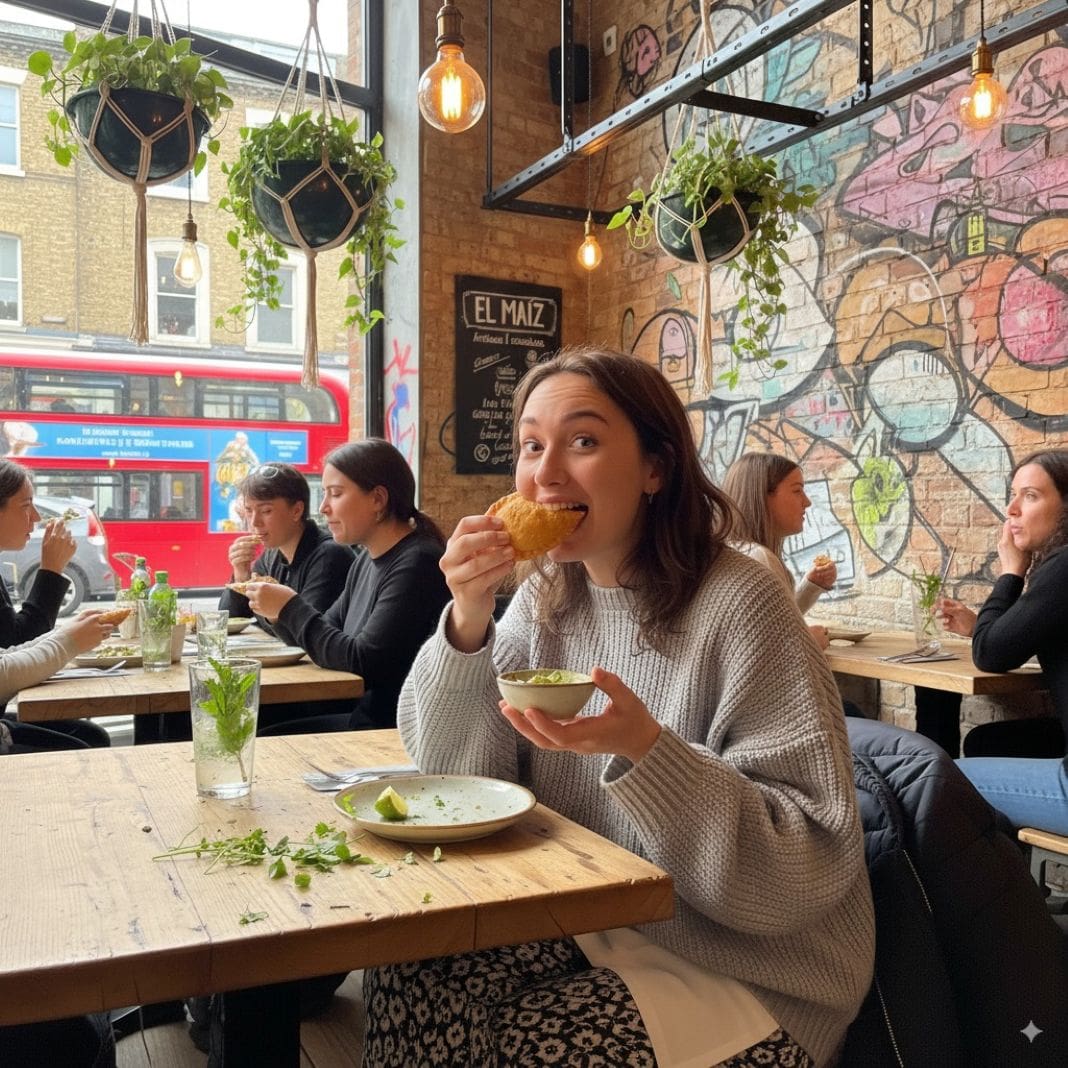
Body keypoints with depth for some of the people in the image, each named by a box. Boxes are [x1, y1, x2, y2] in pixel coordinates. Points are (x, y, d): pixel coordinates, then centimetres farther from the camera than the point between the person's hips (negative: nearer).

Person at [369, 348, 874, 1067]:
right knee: (408, 978, -13)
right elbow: (460, 780, -2)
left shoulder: (739, 606, -20)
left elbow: (813, 861, -21)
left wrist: (644, 750, -35)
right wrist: (468, 620, -17)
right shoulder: (545, 601, 0)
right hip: (589, 926, 5)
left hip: (748, 971, -5)